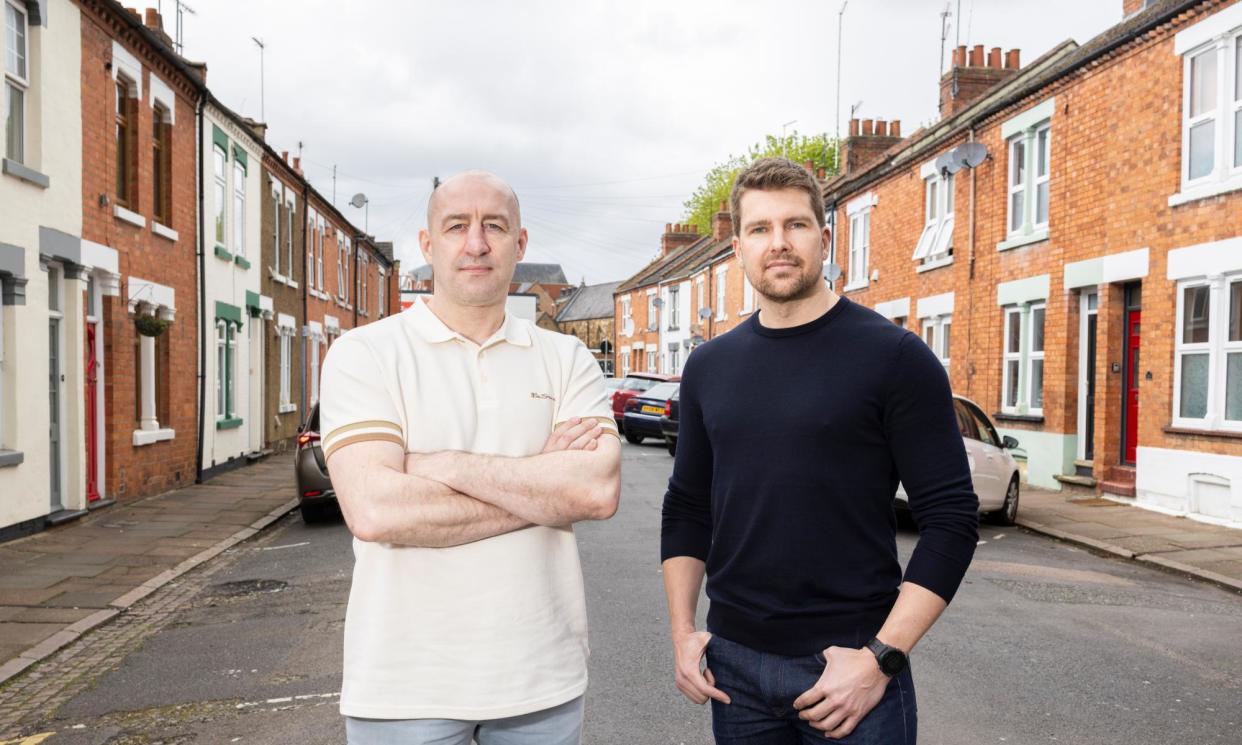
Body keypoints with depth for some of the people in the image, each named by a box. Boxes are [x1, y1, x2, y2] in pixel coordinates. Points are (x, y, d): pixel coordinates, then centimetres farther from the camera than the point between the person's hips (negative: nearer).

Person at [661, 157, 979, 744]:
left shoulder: (895, 357, -8)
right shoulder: (708, 367, 5)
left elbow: (951, 519, -10)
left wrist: (882, 657, -15)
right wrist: (682, 630, 5)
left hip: (850, 666, -4)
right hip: (733, 662, 4)